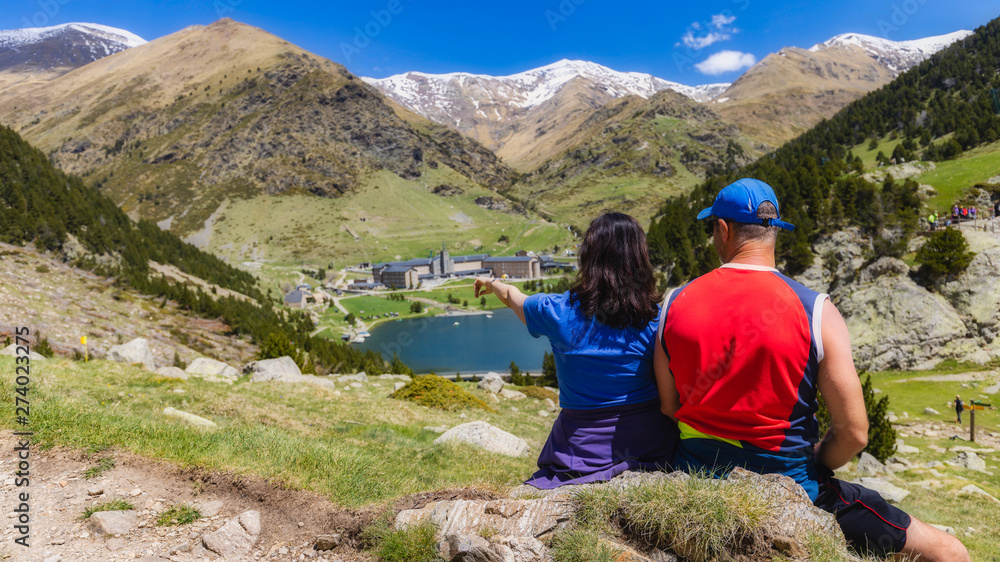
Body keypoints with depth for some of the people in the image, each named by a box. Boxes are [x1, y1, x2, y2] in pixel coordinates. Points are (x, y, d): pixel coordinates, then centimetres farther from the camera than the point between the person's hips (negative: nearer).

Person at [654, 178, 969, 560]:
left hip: (697, 485, 4)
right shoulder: (816, 313, -13)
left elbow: (666, 411, 0)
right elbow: (853, 434, -11)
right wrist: (811, 466, 9)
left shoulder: (675, 304, -6)